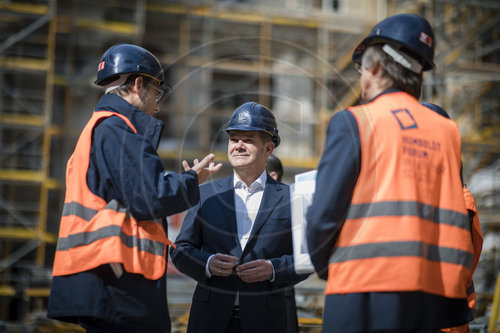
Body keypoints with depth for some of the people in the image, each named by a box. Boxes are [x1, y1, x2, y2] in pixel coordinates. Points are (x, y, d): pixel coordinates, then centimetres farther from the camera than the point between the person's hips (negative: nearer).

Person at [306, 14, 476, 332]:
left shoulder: (352, 121, -2)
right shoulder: (447, 131, 12)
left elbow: (323, 217, -5)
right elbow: (458, 221, 10)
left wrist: (324, 267, 12)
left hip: (366, 295, -5)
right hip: (430, 302, 5)